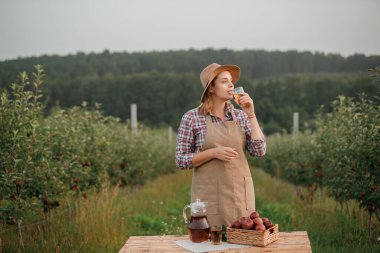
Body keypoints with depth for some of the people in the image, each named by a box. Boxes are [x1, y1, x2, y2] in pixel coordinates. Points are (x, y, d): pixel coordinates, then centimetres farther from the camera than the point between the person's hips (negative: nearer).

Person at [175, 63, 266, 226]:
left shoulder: (241, 116, 5)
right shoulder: (192, 118, -4)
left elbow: (259, 151, -3)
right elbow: (181, 160, -5)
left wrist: (251, 114, -7)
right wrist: (214, 152, -17)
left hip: (240, 194, 3)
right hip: (209, 195, -3)